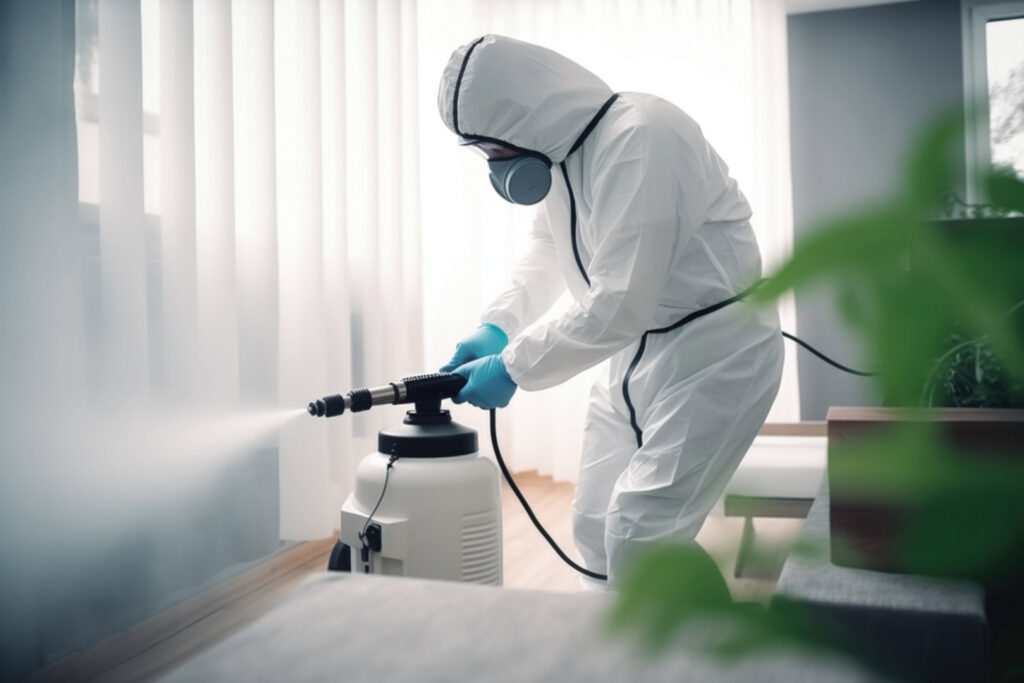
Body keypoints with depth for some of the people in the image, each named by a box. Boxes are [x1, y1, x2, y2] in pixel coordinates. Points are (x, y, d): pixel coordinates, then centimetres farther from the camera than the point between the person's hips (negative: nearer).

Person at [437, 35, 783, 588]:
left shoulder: (641, 139, -25)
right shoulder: (556, 148, 3)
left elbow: (618, 306, -28)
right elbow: (545, 252, 18)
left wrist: (513, 367, -19)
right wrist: (497, 326, 3)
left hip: (712, 349, -9)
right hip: (637, 347, 9)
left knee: (638, 541, -13)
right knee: (595, 530, 11)